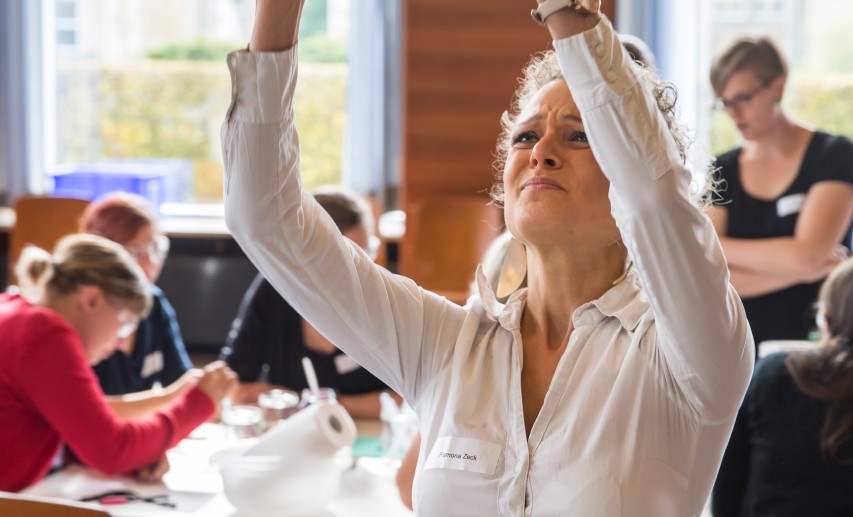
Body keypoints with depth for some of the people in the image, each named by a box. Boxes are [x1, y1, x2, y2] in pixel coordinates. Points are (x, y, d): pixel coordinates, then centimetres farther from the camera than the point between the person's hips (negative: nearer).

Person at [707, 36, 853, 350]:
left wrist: (719, 247, -4)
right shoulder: (723, 170, 9)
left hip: (810, 345, -3)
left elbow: (807, 255, -13)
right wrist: (800, 270, -10)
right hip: (737, 345, 3)